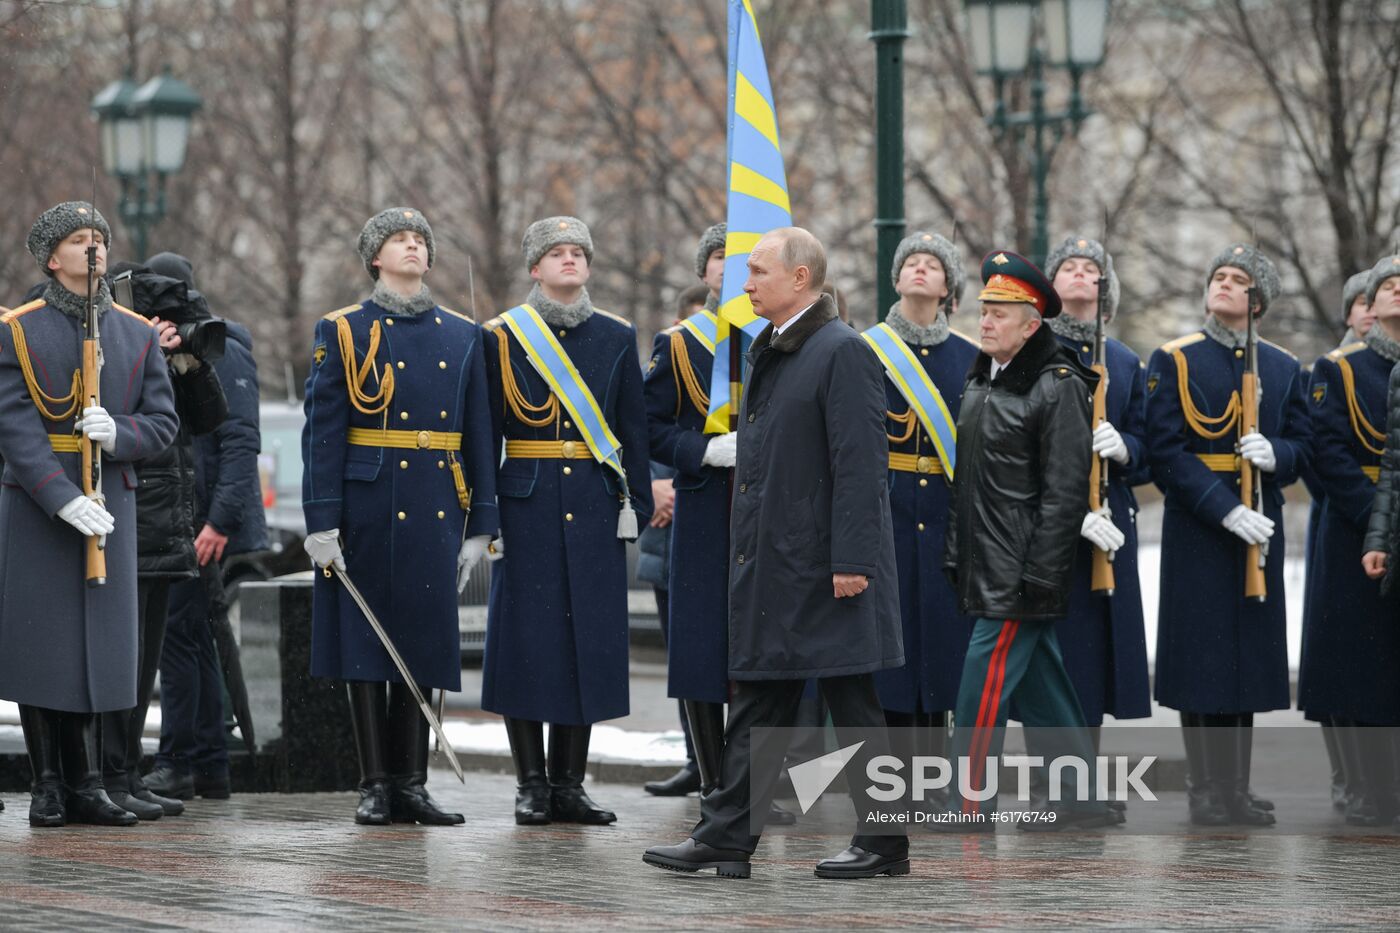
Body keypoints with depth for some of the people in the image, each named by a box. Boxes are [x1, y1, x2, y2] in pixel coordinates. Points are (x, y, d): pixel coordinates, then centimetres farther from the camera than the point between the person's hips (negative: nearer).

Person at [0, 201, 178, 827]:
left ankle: (86, 786, 9)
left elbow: (163, 423, 6)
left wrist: (117, 434, -16)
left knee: (97, 645, 3)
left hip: (110, 506, 3)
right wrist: (65, 500, -21)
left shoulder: (138, 334, 9)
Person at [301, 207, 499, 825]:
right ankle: (375, 786, 6)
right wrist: (322, 523, -11)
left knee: (422, 645, 5)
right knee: (366, 644, 0)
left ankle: (412, 784, 10)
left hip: (436, 515, 3)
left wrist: (478, 527, 6)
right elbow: (322, 432, -3)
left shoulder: (462, 337, 11)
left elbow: (478, 437, 11)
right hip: (368, 512, -3)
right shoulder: (344, 332, 1)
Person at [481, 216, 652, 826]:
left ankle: (569, 783, 9)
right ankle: (533, 783, 6)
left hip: (595, 507, 2)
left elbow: (634, 429, 10)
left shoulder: (617, 338, 9)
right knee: (527, 635, -2)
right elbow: (488, 430, 1)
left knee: (590, 637, 2)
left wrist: (636, 502, 3)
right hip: (528, 506, -2)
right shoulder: (503, 336, 2)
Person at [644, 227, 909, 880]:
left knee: (853, 707, -1)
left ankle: (883, 844, 7)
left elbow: (860, 465, -19)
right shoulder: (768, 352, 15)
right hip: (769, 568, 9)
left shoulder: (842, 353, -13)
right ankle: (726, 839, 14)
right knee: (756, 704, 10)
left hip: (823, 570, -9)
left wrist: (852, 561, -22)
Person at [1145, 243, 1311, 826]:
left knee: (1249, 653, 7)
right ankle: (1205, 789, 4)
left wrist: (1275, 454, -14)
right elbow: (1165, 452, -9)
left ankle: (1238, 787, 14)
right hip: (1196, 529, -4)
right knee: (1202, 655, -3)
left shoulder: (1284, 368, 10)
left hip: (1259, 528, 4)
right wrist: (1226, 510, -18)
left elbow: (1303, 446, 11)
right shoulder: (1173, 361, -2)